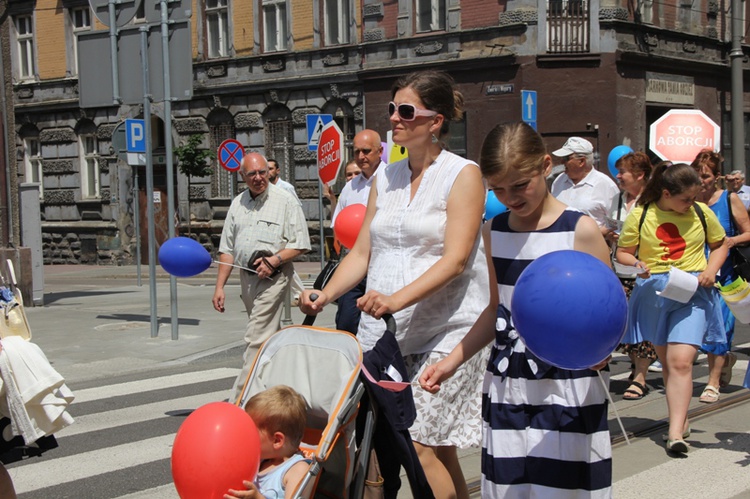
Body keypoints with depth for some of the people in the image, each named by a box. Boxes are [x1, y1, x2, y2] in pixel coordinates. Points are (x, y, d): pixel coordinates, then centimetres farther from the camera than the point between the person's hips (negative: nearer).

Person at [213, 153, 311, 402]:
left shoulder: (285, 201, -4)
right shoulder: (238, 204, 13)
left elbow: (300, 244, -5)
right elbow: (227, 249, 15)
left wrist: (274, 260, -19)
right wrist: (219, 286, 9)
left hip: (273, 277, -6)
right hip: (247, 276, 7)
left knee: (256, 339, -12)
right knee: (270, 337, 15)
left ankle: (239, 398, -14)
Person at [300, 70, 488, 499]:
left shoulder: (463, 174, -3)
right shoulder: (386, 177, 15)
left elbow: (455, 258, -14)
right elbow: (362, 253, 15)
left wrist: (397, 299, -26)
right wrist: (325, 296, -2)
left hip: (445, 328, -5)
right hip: (383, 329, 5)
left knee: (419, 443, -12)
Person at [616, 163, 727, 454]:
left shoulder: (702, 213, 4)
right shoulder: (640, 215, 0)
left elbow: (720, 245, 17)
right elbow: (622, 252, 7)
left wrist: (710, 270, -2)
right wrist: (636, 264, -16)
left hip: (692, 292, -1)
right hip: (654, 293, 2)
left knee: (681, 361, -16)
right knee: (667, 361, 12)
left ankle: (675, 432, -19)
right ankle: (680, 417, 29)